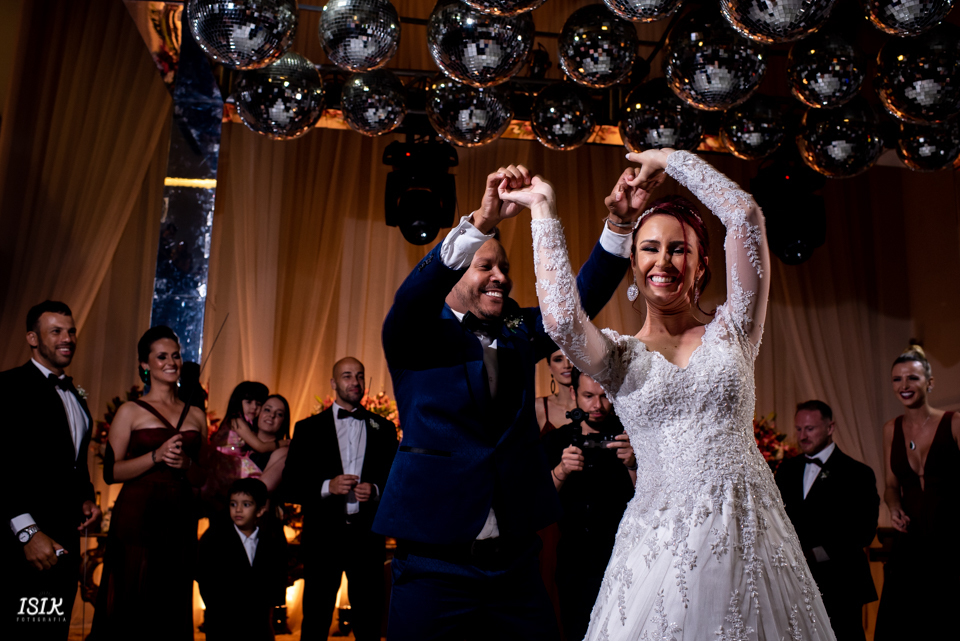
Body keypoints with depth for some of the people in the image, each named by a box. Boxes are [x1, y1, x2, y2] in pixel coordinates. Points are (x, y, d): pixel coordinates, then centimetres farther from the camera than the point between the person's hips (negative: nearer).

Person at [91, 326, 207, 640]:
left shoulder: (196, 415, 13)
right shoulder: (130, 411, 2)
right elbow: (111, 472, -5)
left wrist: (188, 464, -3)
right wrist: (156, 456, -16)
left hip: (181, 517, 3)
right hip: (138, 515, -3)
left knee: (173, 607, 6)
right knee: (132, 604, -1)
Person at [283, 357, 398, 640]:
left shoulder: (383, 428, 11)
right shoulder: (308, 428, 7)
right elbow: (291, 486, 2)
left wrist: (376, 490, -9)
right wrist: (327, 486, -14)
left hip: (368, 535, 1)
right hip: (323, 535, -1)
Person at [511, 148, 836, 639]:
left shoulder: (731, 332, 7)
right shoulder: (621, 355, 5)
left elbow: (745, 217, -1)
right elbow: (560, 319, -16)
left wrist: (668, 159, 7)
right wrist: (544, 208, -7)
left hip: (751, 533, 1)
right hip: (663, 540, -1)